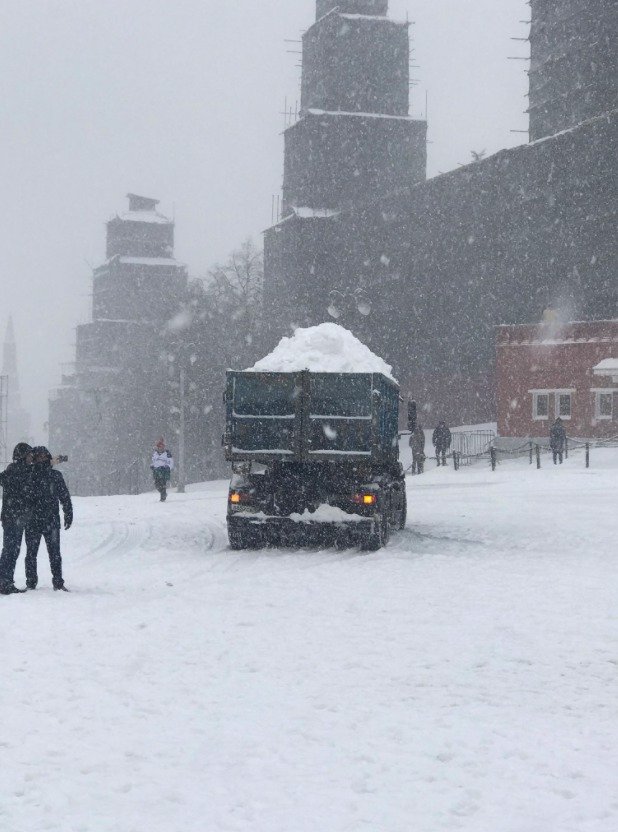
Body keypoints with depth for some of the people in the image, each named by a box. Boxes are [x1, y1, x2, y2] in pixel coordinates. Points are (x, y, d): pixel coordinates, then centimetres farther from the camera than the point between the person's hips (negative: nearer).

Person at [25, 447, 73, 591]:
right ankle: (31, 583, 12)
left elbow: (65, 497, 10)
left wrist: (68, 515, 6)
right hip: (32, 521, 0)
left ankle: (58, 582, 7)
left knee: (54, 553, 1)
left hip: (52, 521, 0)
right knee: (31, 553, 4)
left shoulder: (56, 476, 5)